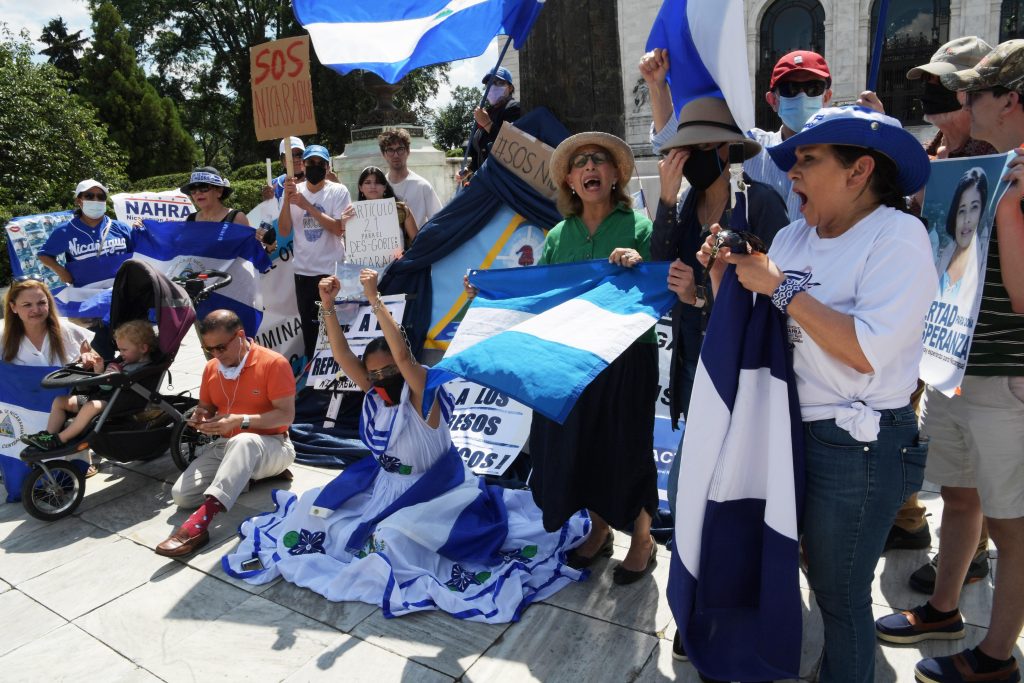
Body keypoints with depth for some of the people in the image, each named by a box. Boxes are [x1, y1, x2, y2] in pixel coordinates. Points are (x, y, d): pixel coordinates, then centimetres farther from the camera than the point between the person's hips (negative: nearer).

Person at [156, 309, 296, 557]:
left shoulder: (274, 363, -13)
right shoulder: (211, 368, 7)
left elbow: (286, 415, -16)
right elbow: (206, 409, 19)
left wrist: (241, 420, -27)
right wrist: (200, 418, -6)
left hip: (270, 446, -6)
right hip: (226, 446, 7)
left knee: (243, 442, -42)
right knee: (181, 495, -16)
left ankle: (199, 523, -50)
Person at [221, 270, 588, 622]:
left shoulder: (422, 397, -22)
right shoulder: (374, 393, -4)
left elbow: (403, 355, -39)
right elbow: (342, 355, -13)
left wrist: (374, 299, -41)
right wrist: (328, 307, -26)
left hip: (432, 489, -7)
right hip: (383, 482, 7)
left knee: (393, 534, -30)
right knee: (318, 504, 3)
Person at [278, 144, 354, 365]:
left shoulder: (338, 191, -4)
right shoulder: (293, 191, 4)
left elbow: (339, 228, -16)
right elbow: (284, 231, -2)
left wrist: (307, 206, -20)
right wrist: (287, 200, -15)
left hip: (332, 269, -3)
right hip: (303, 270, 3)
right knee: (308, 325, 12)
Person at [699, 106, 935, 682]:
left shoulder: (899, 236, -14)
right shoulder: (794, 235, 6)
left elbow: (868, 350, -26)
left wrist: (782, 287, -20)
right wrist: (724, 278, -6)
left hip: (856, 445, -7)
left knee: (840, 594, 10)